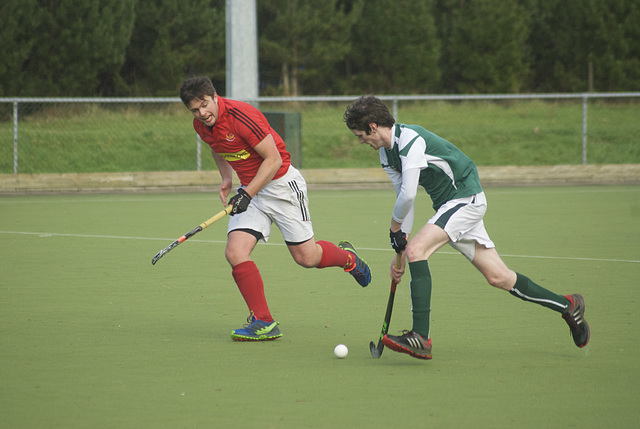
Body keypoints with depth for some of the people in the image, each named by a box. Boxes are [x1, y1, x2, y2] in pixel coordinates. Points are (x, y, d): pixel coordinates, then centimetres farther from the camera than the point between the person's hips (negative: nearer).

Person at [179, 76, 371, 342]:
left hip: (281, 183, -6)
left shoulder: (241, 115, -26)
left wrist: (247, 194, -25)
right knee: (235, 252, -14)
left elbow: (273, 159, -22)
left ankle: (346, 257, 35)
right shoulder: (201, 126, -2)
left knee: (306, 257, 0)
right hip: (250, 188, 6)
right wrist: (226, 178, 10)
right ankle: (263, 323, -9)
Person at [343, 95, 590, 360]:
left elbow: (408, 195, -29)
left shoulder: (411, 140, -23)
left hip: (466, 198, -9)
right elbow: (403, 197, 12)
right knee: (497, 277, 9)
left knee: (417, 249, -24)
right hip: (447, 205, 9)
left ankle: (421, 338, -28)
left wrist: (395, 227, -11)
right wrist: (401, 250, 7)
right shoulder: (386, 154, 7)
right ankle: (567, 306, 23)